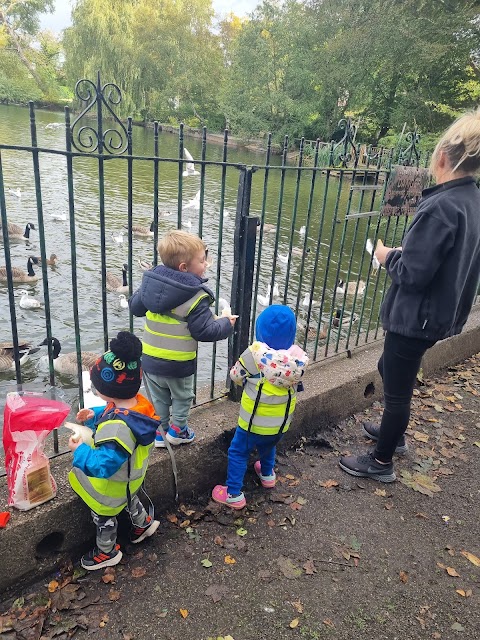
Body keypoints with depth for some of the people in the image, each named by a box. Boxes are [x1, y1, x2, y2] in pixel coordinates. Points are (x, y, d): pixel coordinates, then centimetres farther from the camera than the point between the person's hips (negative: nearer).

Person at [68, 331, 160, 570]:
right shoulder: (138, 402, -19)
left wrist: (80, 450, -27)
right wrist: (94, 415, -6)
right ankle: (143, 524, 61)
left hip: (111, 485, -7)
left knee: (104, 516, 23)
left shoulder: (116, 428, -45)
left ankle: (107, 552, 49)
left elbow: (103, 465, -40)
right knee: (128, 499, 38)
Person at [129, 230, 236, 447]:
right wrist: (226, 324, -5)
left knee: (158, 398, 23)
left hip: (150, 359, 5)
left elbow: (135, 307, 8)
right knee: (182, 396, 22)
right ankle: (177, 430, 36)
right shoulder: (196, 297, -23)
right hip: (179, 364, -4)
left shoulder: (150, 283, -5)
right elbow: (204, 331, -21)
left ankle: (160, 433, 34)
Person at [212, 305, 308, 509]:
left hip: (255, 422, -5)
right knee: (268, 447, 33)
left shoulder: (255, 353, -25)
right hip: (281, 422, 5)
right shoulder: (299, 357, -13)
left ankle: (234, 494, 22)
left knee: (238, 453, 16)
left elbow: (236, 376, -9)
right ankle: (267, 474, 55)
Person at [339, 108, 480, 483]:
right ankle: (395, 434, 47)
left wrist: (388, 256, -6)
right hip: (441, 313, 9)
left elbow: (412, 274, -24)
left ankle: (381, 463, 26)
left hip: (417, 317, -9)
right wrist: (405, 252, 8)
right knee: (390, 370, 27)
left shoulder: (441, 207, -24)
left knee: (397, 387, 7)